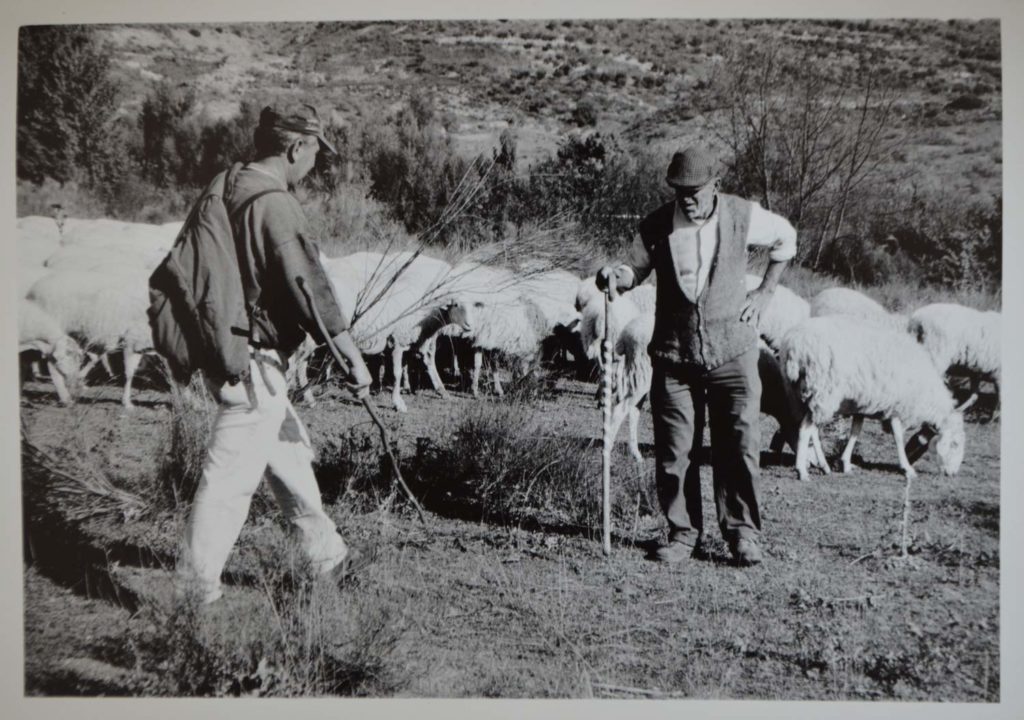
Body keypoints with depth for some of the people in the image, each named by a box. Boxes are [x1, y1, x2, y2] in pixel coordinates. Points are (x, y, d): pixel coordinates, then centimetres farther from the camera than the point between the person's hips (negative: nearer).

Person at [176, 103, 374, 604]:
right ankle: (194, 593, 10)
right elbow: (310, 286, -22)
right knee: (230, 478, -1)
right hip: (254, 364, -10)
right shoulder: (275, 204, -19)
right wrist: (352, 356, -16)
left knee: (291, 456, 20)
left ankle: (329, 560, 34)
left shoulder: (229, 191, 10)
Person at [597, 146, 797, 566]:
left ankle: (742, 532, 14)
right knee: (674, 449, 3)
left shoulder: (743, 217, -2)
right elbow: (636, 268, 9)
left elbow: (785, 239, 16)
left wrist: (764, 292, 10)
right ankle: (683, 533, 16)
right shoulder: (657, 225, -1)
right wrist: (616, 276, -15)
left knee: (739, 444, -1)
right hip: (674, 352, 1)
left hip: (731, 350, -1)